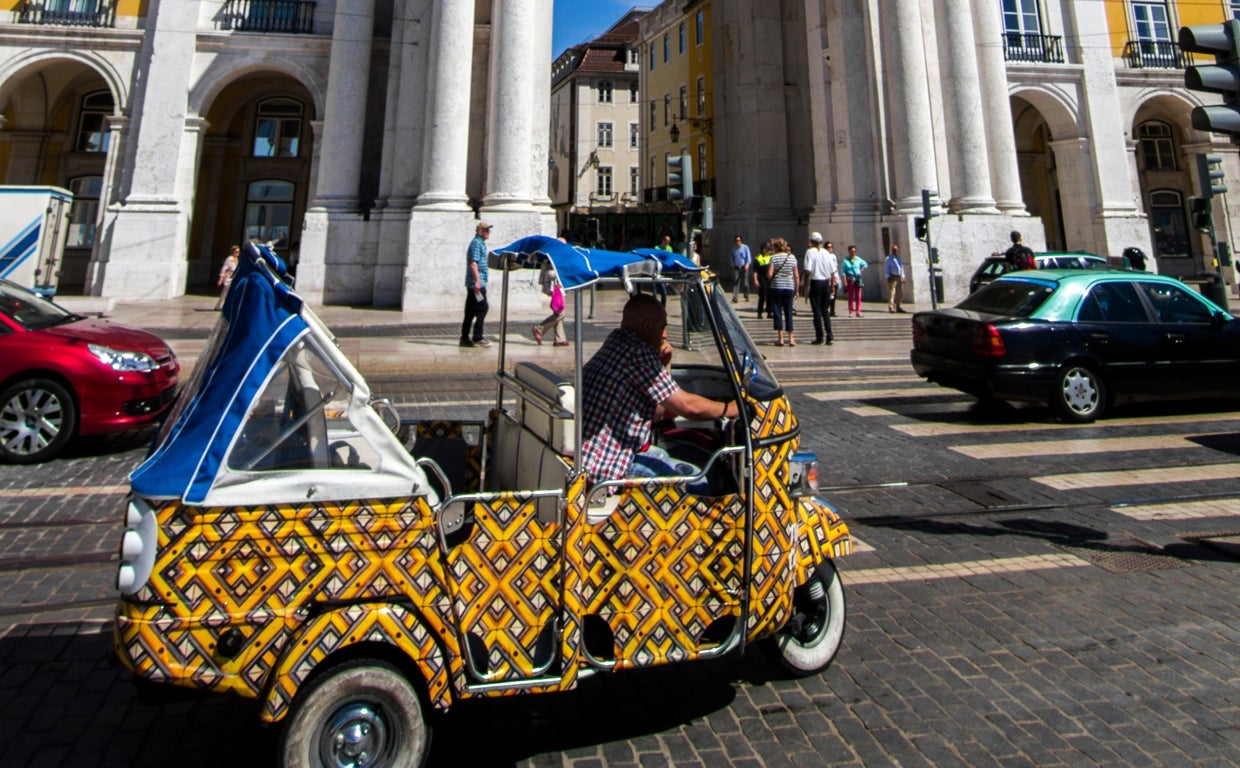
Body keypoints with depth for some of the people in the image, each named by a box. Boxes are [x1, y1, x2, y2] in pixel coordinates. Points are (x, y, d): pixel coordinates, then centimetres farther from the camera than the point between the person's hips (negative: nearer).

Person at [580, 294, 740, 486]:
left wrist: (665, 365, 9)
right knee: (698, 481, -5)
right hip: (605, 466, -11)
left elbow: (655, 414, 16)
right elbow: (688, 406, -15)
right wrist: (730, 409, 1)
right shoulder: (639, 352, -19)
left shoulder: (616, 343, 12)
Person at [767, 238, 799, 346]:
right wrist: (797, 290, 11)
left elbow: (769, 275, -13)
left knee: (778, 313, 3)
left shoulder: (774, 258, -6)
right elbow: (796, 276, 5)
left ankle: (780, 338, 1)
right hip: (789, 288, 3)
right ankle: (791, 339, 8)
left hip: (776, 288, -3)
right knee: (788, 313, 9)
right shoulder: (792, 257, 5)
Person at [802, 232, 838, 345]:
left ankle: (820, 337, 2)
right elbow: (833, 271, 6)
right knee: (825, 310, 13)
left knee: (817, 311, 1)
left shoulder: (810, 252, -7)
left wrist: (807, 285, -7)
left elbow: (808, 271, -16)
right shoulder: (826, 253, 6)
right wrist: (832, 285, 15)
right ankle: (830, 336, 7)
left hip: (815, 282, -4)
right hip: (826, 283, 4)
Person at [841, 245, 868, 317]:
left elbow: (865, 264, 26)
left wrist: (861, 270, 9)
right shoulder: (846, 261, -2)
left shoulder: (858, 259, 8)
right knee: (850, 297, 1)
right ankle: (851, 312, 6)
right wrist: (845, 282, -12)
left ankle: (858, 312, 4)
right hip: (850, 280, -3)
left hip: (858, 279, 3)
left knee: (858, 297, 0)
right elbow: (843, 272, -5)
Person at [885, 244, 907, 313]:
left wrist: (903, 277, 16)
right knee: (891, 292, -12)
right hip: (892, 277, -7)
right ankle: (891, 307, -14)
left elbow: (902, 267, 23)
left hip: (899, 277, 7)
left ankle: (898, 307, 17)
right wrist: (888, 276, -12)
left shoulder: (899, 258, 20)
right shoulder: (888, 259, 1)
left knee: (900, 293, 8)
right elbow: (886, 268, -3)